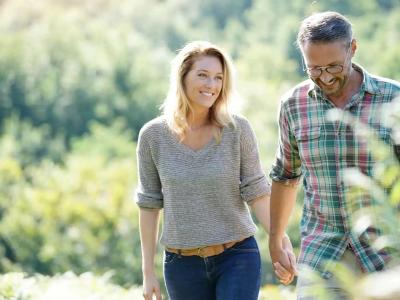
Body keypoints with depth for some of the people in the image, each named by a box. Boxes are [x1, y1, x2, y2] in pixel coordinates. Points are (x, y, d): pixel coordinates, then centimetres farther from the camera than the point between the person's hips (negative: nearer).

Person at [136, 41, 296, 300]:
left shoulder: (237, 129, -6)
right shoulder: (153, 135, -3)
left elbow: (257, 193, -2)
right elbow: (149, 203, 4)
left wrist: (282, 242, -15)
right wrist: (148, 271, 4)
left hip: (238, 257, -2)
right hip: (183, 264, 2)